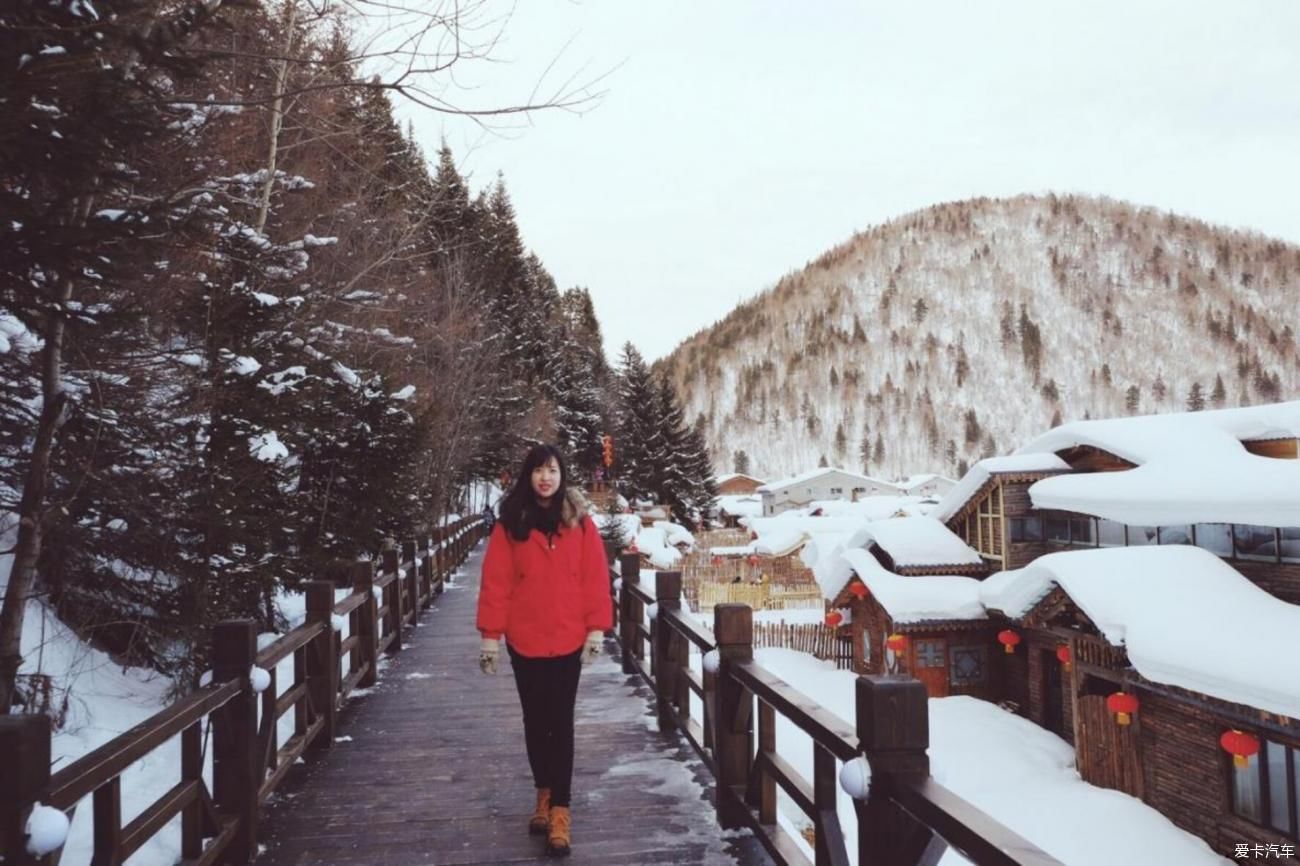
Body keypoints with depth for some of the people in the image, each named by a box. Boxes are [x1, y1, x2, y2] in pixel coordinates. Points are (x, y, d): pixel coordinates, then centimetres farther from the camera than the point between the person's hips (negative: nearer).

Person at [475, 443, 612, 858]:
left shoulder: (580, 522, -1)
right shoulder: (510, 524, -2)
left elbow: (595, 577, -2)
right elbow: (495, 582, -3)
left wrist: (597, 627, -6)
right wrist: (490, 634, -6)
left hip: (568, 639, -1)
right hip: (524, 640, 1)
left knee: (561, 723, 1)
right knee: (535, 721, 14)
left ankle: (559, 809, 7)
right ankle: (544, 793, 32)